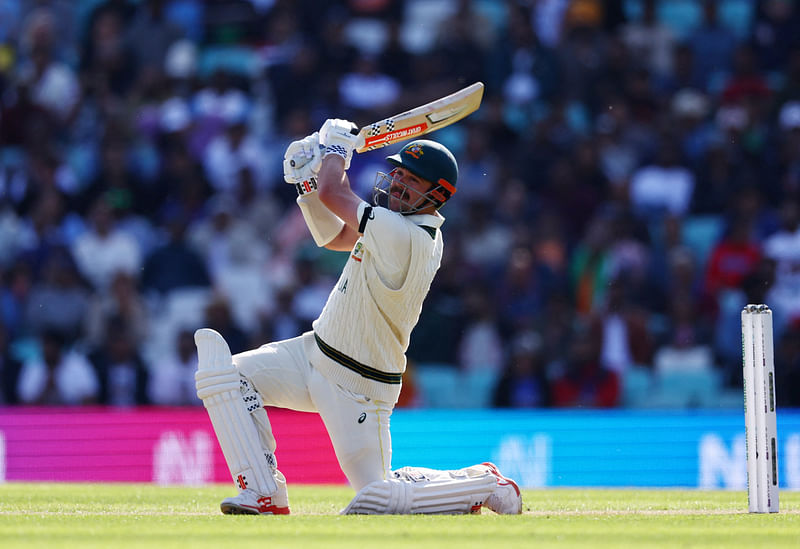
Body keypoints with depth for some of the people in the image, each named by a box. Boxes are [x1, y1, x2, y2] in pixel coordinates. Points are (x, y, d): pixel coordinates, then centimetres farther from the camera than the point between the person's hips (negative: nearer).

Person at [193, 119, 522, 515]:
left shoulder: (405, 237, -27)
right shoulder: (405, 223, 3)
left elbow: (333, 194, -25)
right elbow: (333, 237, 19)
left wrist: (335, 148, -5)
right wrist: (308, 182, 4)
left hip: (356, 389, -9)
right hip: (315, 351, 9)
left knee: (378, 501, -6)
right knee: (221, 372, -6)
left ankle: (487, 485, 16)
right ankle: (264, 495, -3)